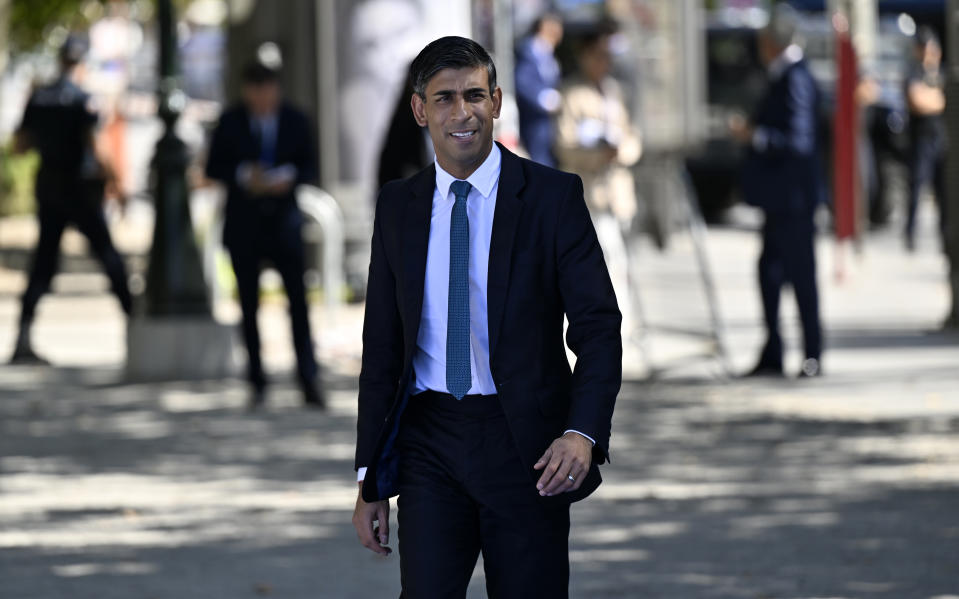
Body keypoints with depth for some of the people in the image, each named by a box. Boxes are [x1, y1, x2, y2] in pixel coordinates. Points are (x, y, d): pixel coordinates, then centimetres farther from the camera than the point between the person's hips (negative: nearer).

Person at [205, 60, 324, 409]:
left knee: (298, 298, -10)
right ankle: (257, 383, 12)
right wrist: (243, 175, -17)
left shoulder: (295, 121, 3)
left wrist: (289, 176, -16)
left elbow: (310, 167, 5)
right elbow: (213, 168, 1)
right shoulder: (230, 123, 1)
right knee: (249, 304, 4)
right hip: (244, 222, 0)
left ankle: (309, 380, -8)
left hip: (282, 221, 0)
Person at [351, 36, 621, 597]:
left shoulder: (554, 196, -2)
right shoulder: (399, 207, 8)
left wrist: (583, 432, -21)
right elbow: (382, 346, 12)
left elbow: (599, 326, -5)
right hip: (429, 441, 2)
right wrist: (370, 480, 9)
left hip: (525, 445, -2)